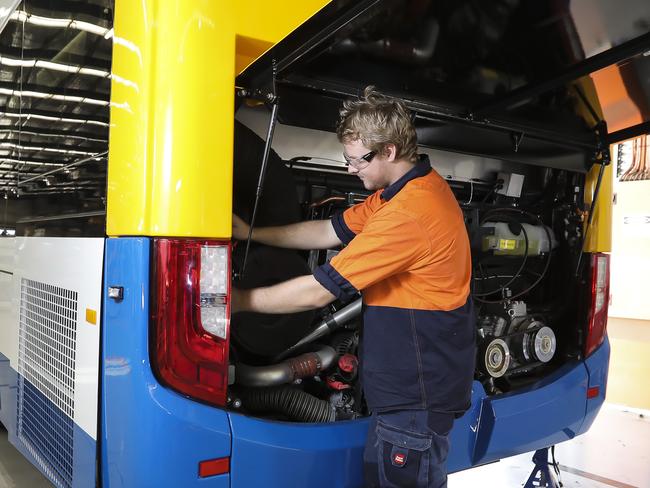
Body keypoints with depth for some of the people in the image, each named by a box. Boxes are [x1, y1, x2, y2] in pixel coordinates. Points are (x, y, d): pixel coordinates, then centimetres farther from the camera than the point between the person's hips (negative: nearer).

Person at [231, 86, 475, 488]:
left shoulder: (408, 213, -27)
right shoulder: (422, 185, 7)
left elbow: (317, 292, -23)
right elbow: (331, 232, 13)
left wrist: (239, 300, -10)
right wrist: (253, 233, 11)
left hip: (419, 395, -10)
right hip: (412, 383, 10)